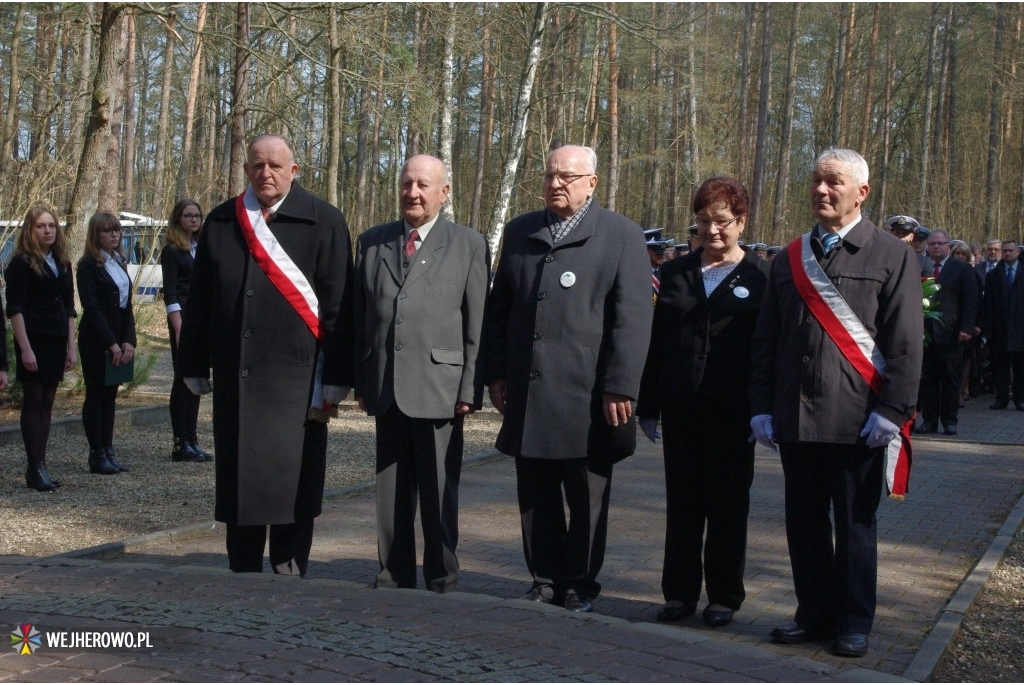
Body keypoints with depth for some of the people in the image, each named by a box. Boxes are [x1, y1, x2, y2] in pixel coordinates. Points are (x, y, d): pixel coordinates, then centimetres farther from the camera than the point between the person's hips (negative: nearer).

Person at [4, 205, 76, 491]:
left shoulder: (62, 263, 12)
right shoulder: (21, 263, -6)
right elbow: (15, 308, -10)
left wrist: (71, 346, 9)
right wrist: (25, 348, -17)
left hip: (57, 342, 6)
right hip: (32, 340, -6)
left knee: (47, 403, 7)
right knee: (33, 401, -3)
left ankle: (40, 466, 12)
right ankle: (35, 469, -2)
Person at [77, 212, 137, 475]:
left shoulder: (119, 263, 13)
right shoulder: (88, 265, -8)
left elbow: (127, 305, 10)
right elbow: (91, 307, -14)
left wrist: (129, 341, -2)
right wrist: (111, 344, -17)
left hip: (119, 339, 7)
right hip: (96, 340, -7)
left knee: (110, 394, 8)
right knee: (96, 394, -1)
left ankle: (108, 450, 12)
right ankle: (96, 454, 2)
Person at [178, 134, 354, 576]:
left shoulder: (323, 223, 0)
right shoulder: (221, 223, 11)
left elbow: (338, 305, -4)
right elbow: (200, 301, 14)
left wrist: (334, 379, -9)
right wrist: (194, 367, 11)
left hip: (295, 375, -4)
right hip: (234, 374, 4)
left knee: (292, 480, 0)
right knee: (238, 478, 10)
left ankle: (290, 572, 11)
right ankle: (243, 572, 22)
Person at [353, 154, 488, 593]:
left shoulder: (469, 245, 3)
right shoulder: (372, 242, 13)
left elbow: (477, 325, -2)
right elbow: (359, 317, 12)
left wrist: (470, 389, -8)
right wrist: (361, 381, 6)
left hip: (439, 387, -3)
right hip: (386, 388, 3)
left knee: (439, 493, 4)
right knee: (391, 492, 10)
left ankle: (442, 583, 17)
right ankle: (393, 580, 21)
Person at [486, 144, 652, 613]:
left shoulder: (622, 236, 0)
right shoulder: (519, 232, 15)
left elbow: (632, 320, -7)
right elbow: (499, 308, 18)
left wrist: (619, 389, -12)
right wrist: (498, 373, 10)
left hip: (588, 398, -4)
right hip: (528, 394, 4)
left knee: (587, 499, 6)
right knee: (535, 495, 9)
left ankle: (582, 587, 17)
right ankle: (546, 581, 20)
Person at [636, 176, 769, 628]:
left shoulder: (761, 276, 0)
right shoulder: (676, 274, 10)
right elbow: (656, 342, 10)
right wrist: (648, 405, 7)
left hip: (732, 409, -3)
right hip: (682, 405, 3)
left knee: (727, 504, 6)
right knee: (682, 502, 8)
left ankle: (724, 595, 16)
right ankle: (680, 591, 17)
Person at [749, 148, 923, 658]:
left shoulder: (892, 257, -1)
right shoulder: (787, 260, 11)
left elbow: (905, 344, -6)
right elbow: (765, 341, 11)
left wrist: (891, 411, -12)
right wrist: (762, 406, 4)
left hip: (858, 420, -4)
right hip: (796, 418, 4)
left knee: (855, 525, 6)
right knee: (804, 522, 10)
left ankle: (854, 624, 17)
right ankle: (815, 614, 23)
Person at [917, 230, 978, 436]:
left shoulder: (962, 269, 5)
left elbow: (971, 301, 1)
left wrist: (966, 328, -8)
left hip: (950, 334, -2)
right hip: (925, 333, 2)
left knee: (950, 380, 3)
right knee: (927, 380, 4)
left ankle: (949, 421, 10)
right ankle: (929, 419, 11)